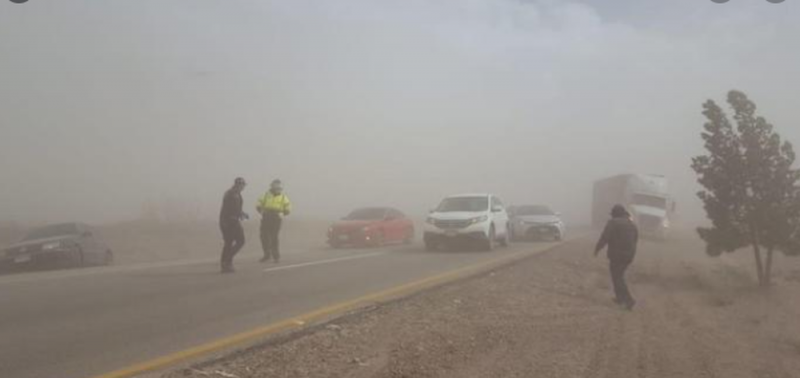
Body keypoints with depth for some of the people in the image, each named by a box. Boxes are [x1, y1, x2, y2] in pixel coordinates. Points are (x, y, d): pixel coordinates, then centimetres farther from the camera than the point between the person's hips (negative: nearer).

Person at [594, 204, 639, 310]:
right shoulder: (632, 224, 13)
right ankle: (620, 297, 25)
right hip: (629, 255, 7)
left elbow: (604, 238, -14)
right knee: (619, 275, 22)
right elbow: (636, 240, 19)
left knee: (617, 278, -2)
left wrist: (597, 249, -2)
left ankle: (629, 300, -11)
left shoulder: (613, 223, -9)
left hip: (616, 255, -7)